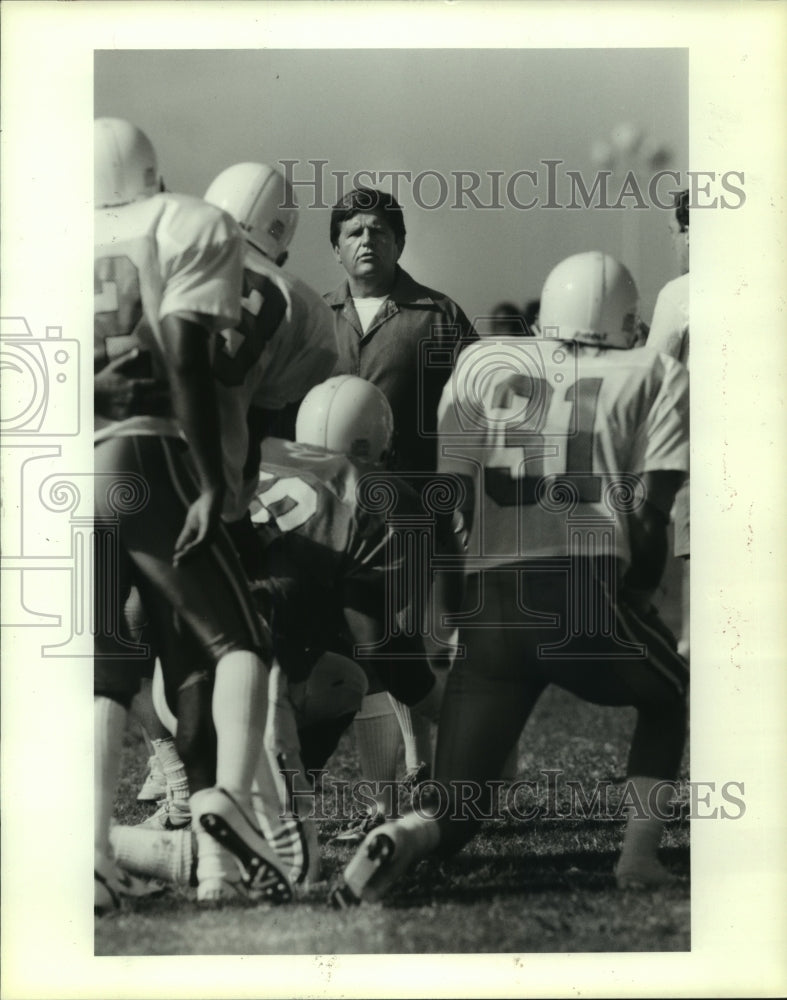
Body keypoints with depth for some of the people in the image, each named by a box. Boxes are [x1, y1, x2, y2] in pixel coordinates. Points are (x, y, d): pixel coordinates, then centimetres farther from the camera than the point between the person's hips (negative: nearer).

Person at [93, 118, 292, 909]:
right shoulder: (187, 228, 2)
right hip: (143, 462, -4)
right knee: (236, 642, 9)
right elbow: (184, 361, -7)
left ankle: (92, 853, -1)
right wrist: (211, 482, -7)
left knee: (104, 672, 12)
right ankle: (229, 800, -14)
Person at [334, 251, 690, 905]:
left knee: (460, 809, 11)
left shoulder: (483, 364, 18)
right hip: (588, 593, -2)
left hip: (489, 605, 2)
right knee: (669, 698, 31)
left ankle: (401, 839, -21)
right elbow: (648, 513, 1)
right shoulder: (656, 377, 11)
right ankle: (640, 856, 19)